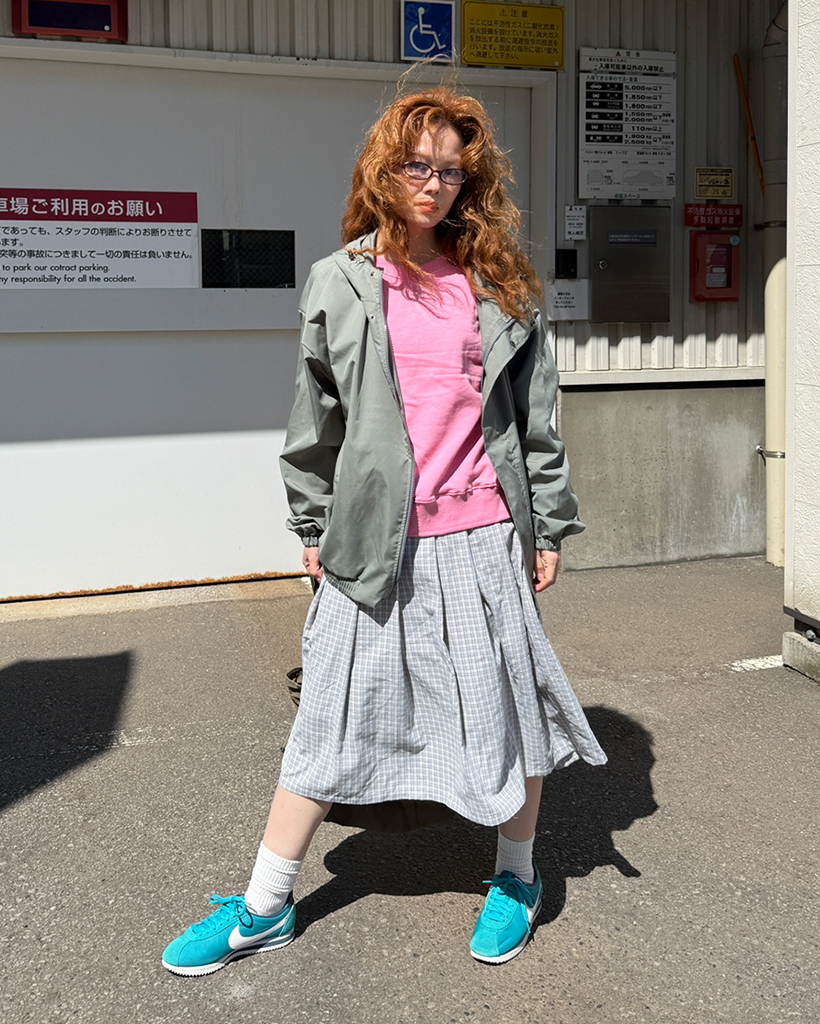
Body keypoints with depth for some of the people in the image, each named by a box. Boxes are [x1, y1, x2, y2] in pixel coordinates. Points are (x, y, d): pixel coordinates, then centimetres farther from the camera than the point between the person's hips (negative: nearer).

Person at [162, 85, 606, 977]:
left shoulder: (500, 285, 6)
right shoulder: (340, 283, 3)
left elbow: (535, 416, 9)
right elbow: (316, 418, 8)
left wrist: (548, 527, 7)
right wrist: (313, 527, 10)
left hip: (483, 536, 1)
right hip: (372, 540, 0)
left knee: (507, 711, 11)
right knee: (332, 721, 8)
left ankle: (516, 878, 36)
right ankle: (263, 911, 24)